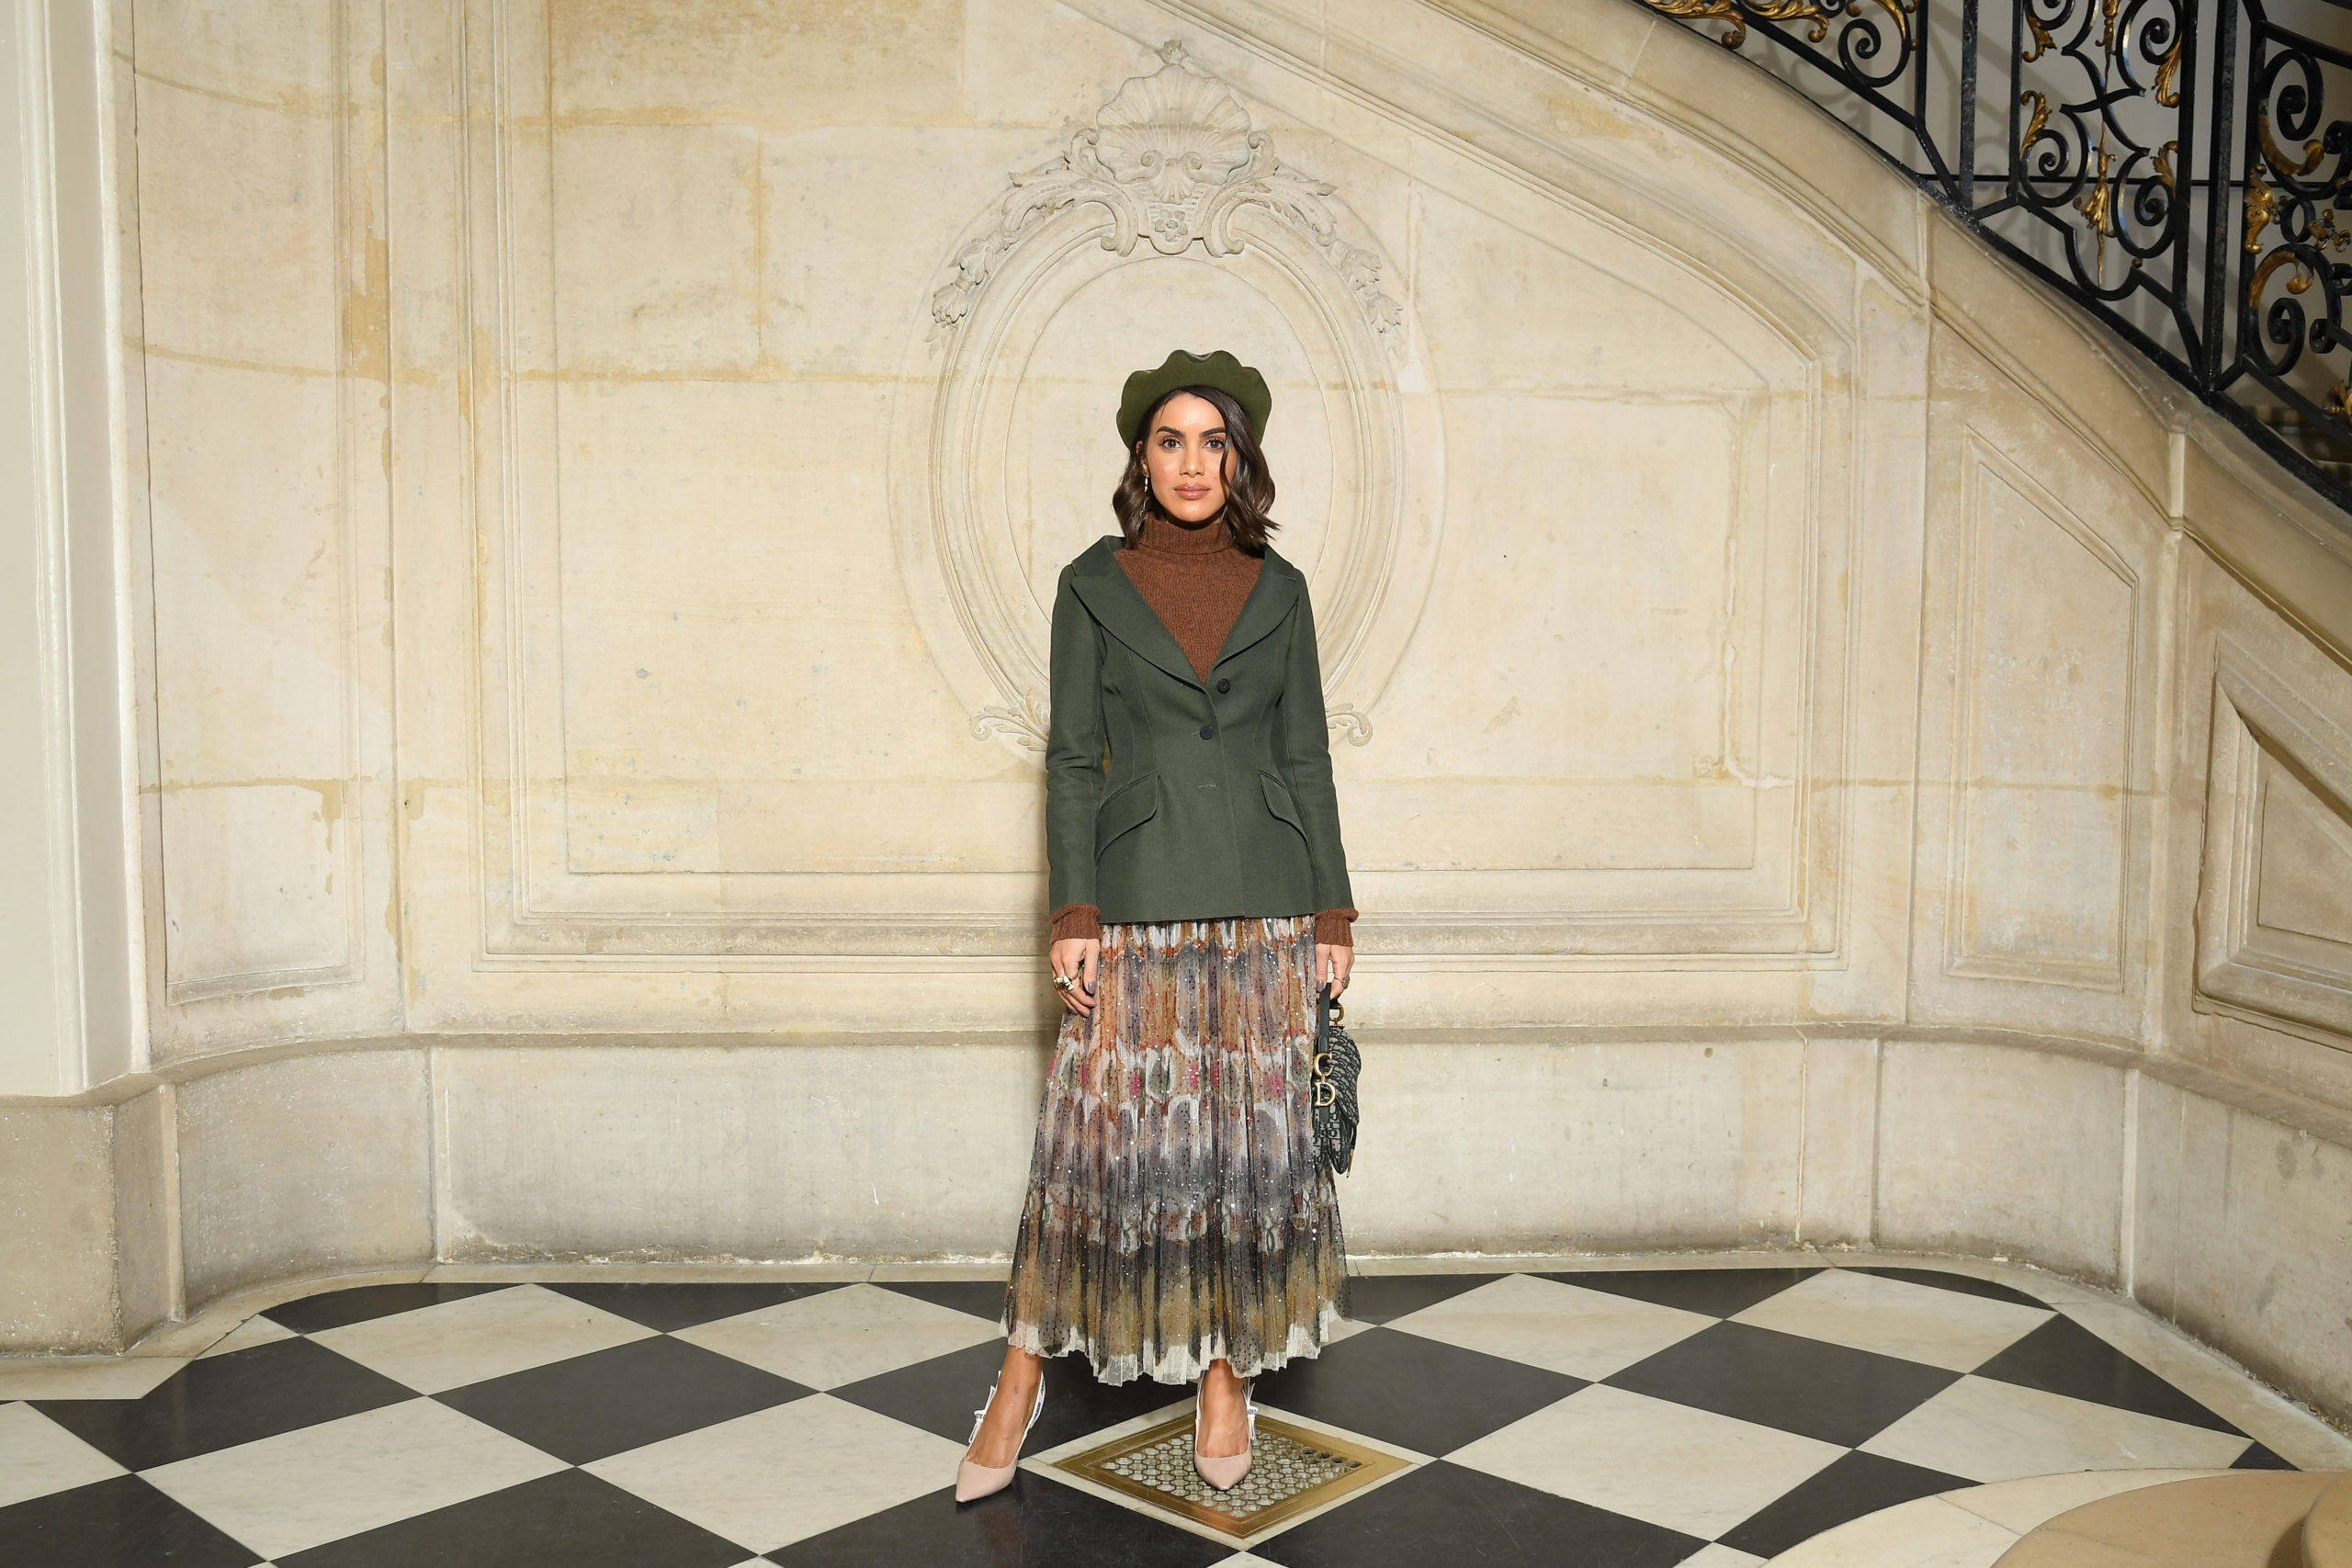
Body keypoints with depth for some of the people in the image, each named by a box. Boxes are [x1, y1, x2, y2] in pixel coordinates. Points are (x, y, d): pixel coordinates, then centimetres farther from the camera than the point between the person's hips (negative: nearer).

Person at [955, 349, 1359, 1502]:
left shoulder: (1278, 589, 8)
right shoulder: (1094, 583, 4)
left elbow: (1307, 757, 9)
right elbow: (1071, 758, 2)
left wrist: (1332, 914, 4)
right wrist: (1073, 913, -7)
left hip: (1265, 903, 2)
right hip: (1139, 900, -2)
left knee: (1255, 1135, 5)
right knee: (1104, 1131, -2)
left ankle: (1227, 1373, 21)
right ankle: (1025, 1372, 14)